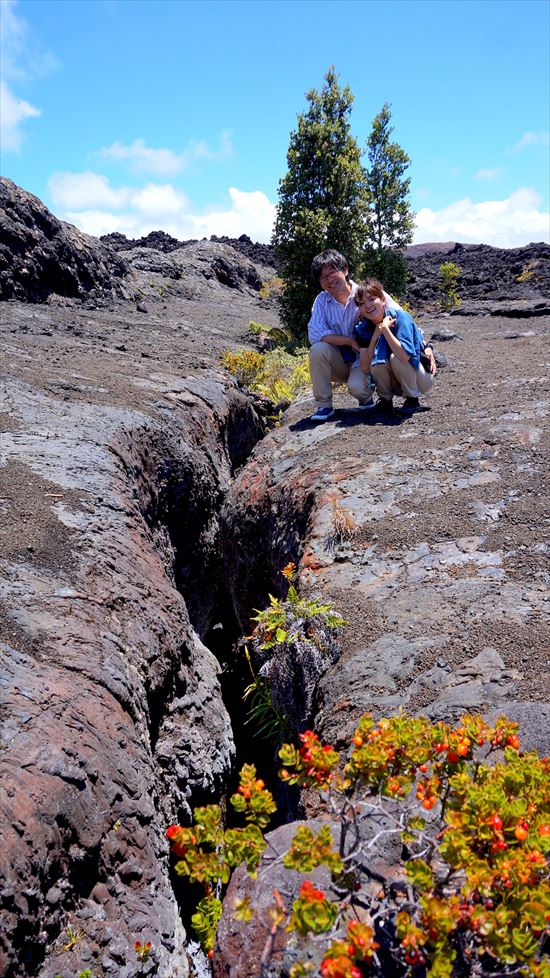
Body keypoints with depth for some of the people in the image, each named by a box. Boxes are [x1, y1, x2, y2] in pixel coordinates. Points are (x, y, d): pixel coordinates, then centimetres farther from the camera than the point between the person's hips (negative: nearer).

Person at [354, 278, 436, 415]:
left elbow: (404, 356, -36)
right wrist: (376, 335, -24)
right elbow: (365, 369, -17)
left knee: (396, 358, -30)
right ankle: (385, 400, 1)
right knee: (377, 362, -25)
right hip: (397, 383, 3)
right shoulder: (363, 329, -7)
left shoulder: (401, 318, -21)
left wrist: (385, 328, -33)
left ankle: (412, 399, -6)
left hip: (422, 380, -3)